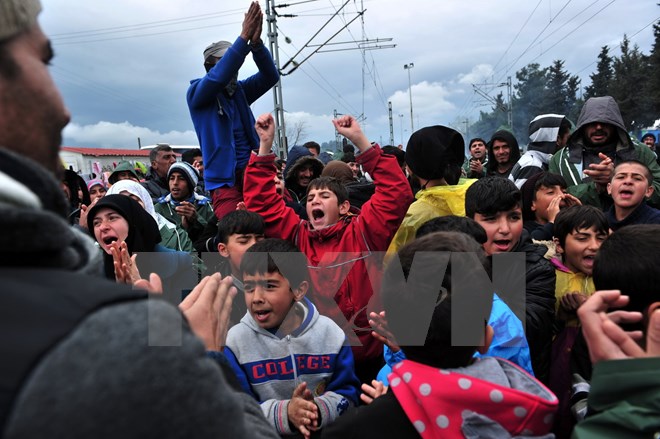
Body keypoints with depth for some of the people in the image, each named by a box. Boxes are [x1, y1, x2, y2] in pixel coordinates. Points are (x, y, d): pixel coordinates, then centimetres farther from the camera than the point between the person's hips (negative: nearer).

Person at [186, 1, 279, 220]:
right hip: (225, 180, -4)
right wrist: (244, 37, -24)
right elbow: (219, 76, -19)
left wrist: (256, 42, -18)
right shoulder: (197, 93, 1)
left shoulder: (239, 91, 13)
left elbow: (270, 76, -1)